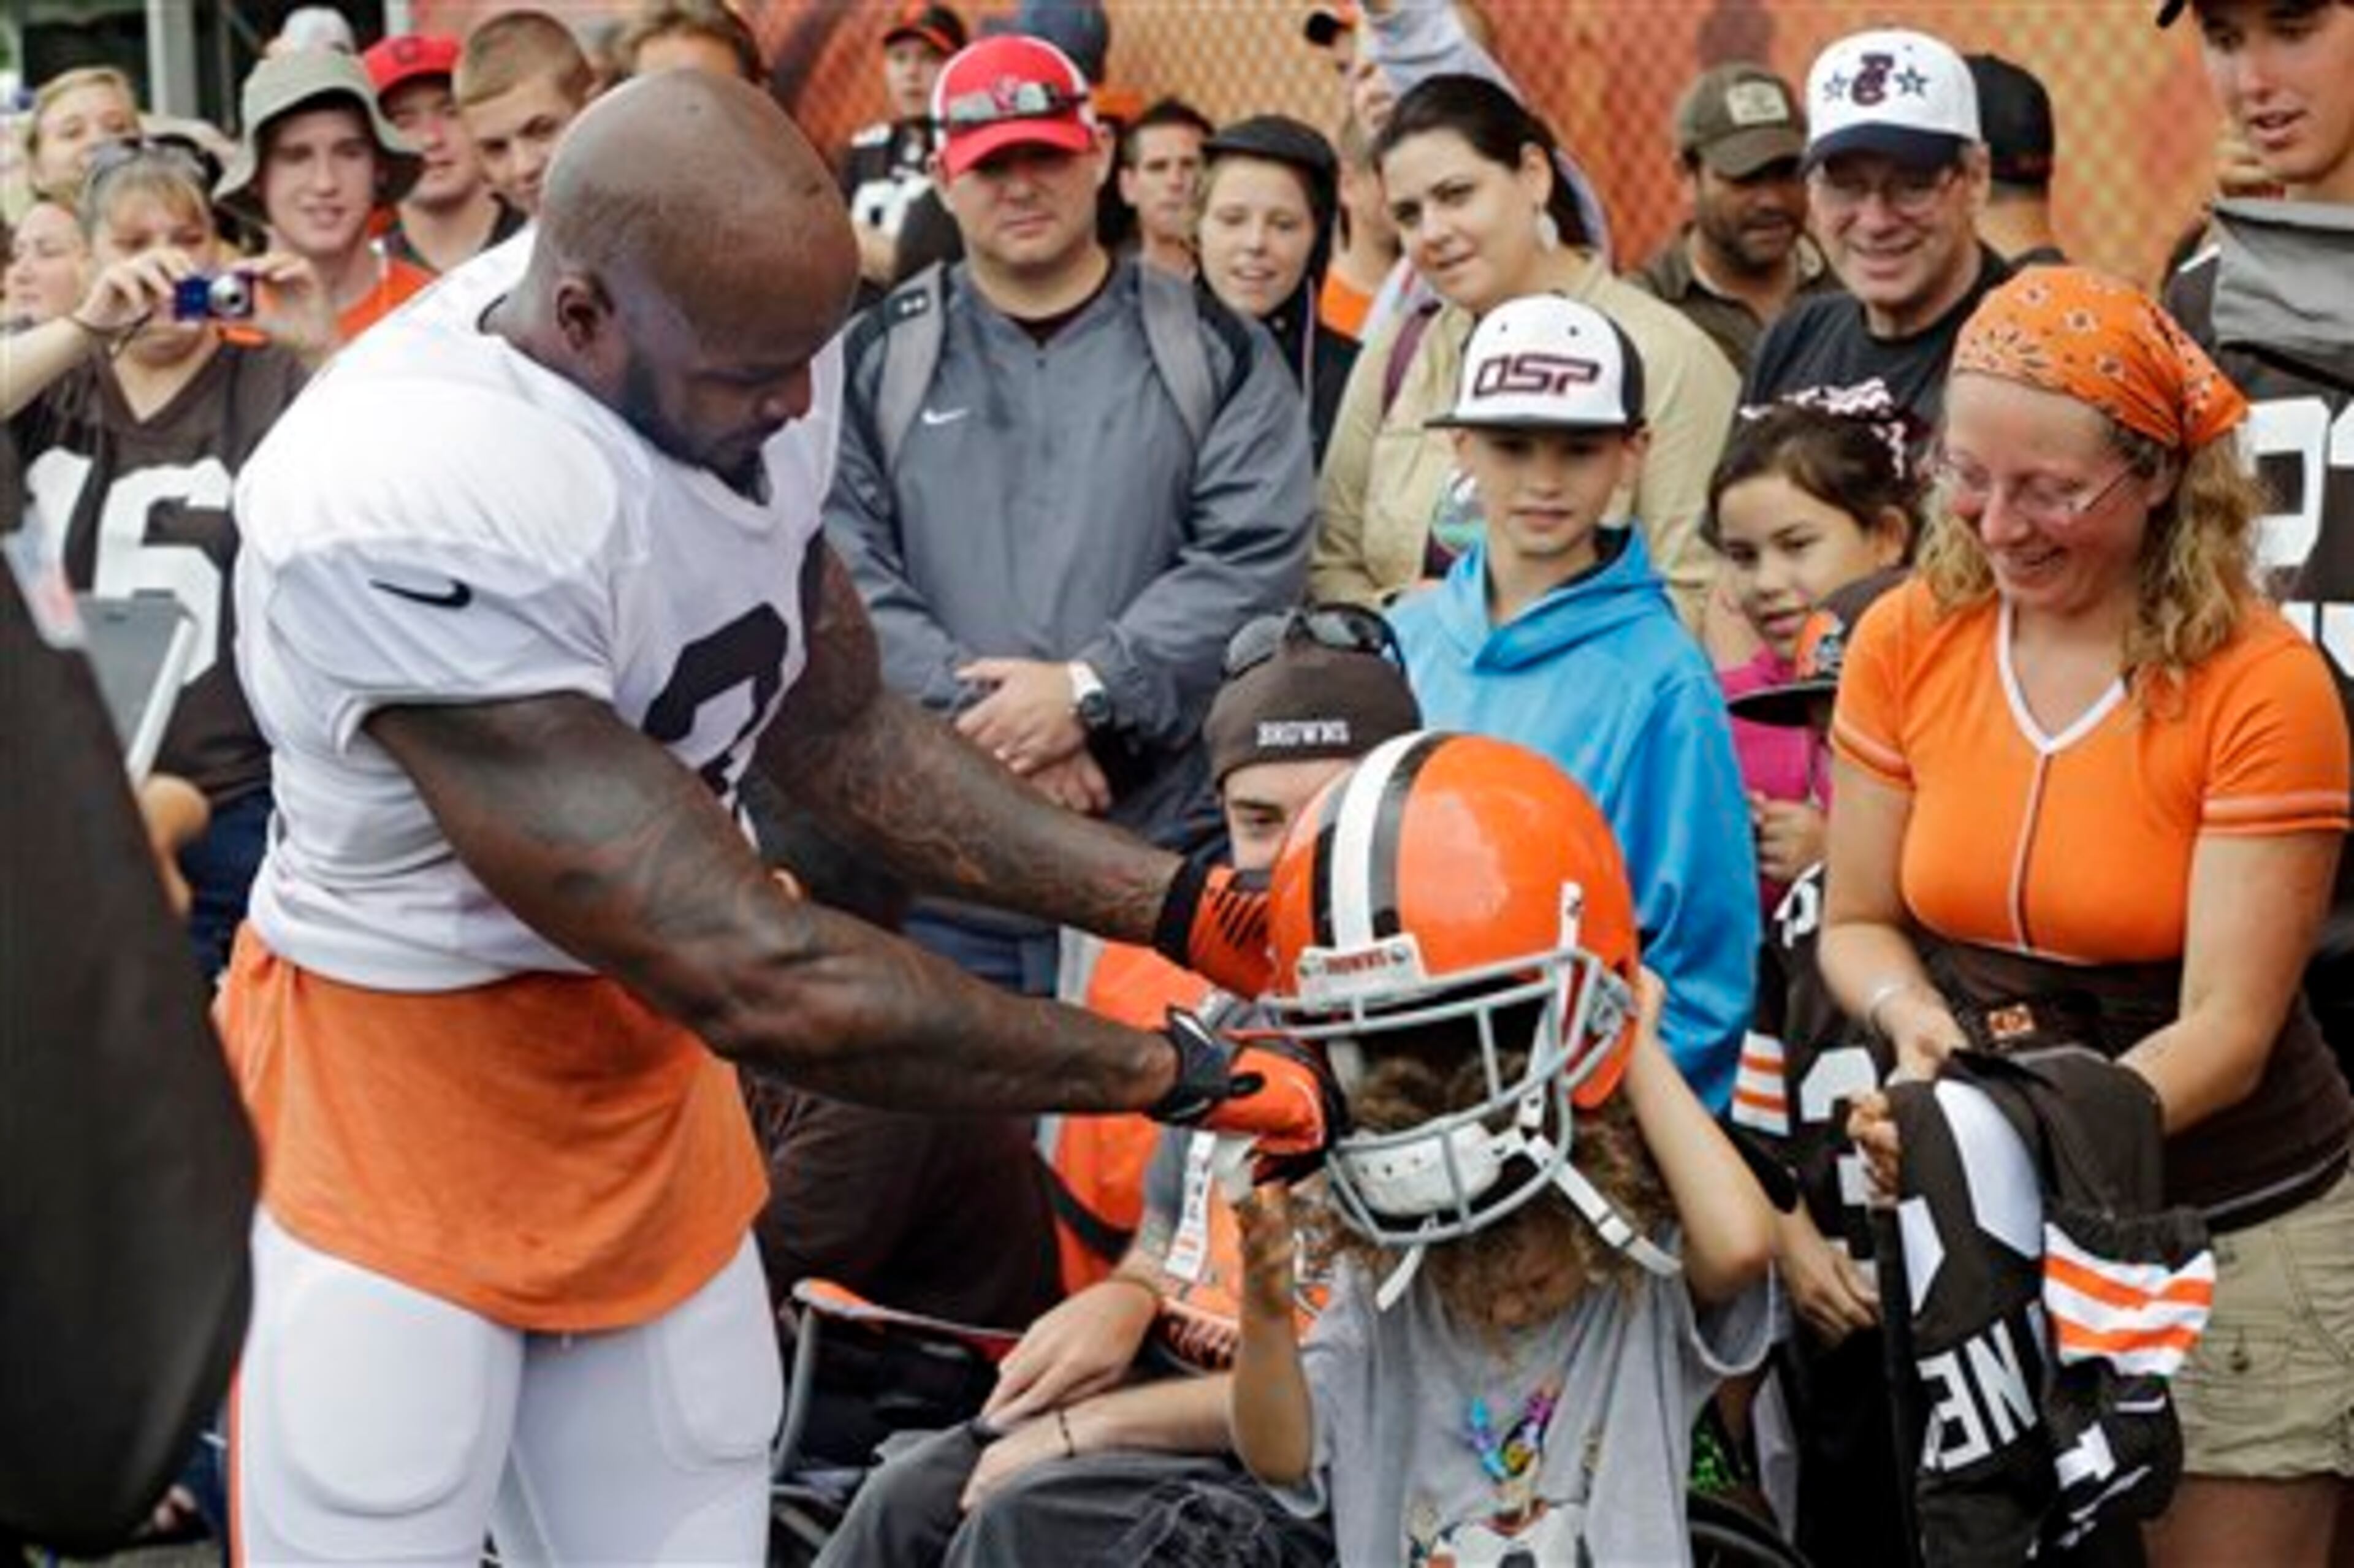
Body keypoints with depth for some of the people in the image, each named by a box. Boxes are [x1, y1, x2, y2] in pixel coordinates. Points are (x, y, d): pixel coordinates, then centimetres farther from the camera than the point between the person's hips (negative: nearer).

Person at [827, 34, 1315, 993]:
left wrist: (1089, 690, -15)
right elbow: (841, 573, -3)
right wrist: (984, 718, -14)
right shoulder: (876, 361, 8)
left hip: (1162, 846, 0)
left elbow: (1256, 560, -4)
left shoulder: (1212, 351, 7)